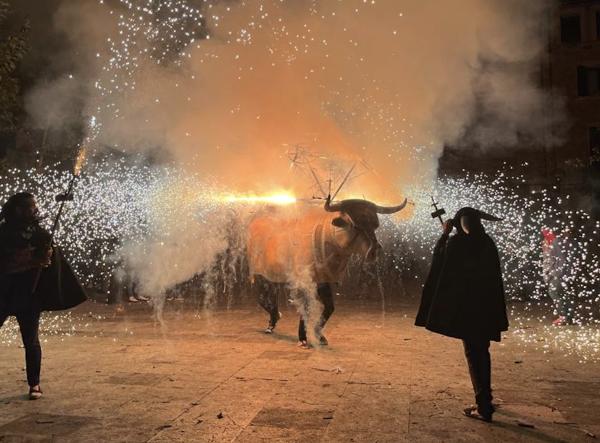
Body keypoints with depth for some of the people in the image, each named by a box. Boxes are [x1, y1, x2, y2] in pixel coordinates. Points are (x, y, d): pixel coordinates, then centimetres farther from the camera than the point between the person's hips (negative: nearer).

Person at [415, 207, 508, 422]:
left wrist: (445, 234, 14)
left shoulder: (456, 243, -12)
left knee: (473, 353, 0)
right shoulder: (488, 243, 4)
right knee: (482, 351, 17)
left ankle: (484, 406, -1)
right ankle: (485, 399, 29)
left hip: (466, 305, -5)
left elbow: (439, 258, 6)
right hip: (487, 305, 6)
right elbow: (495, 276, 10)